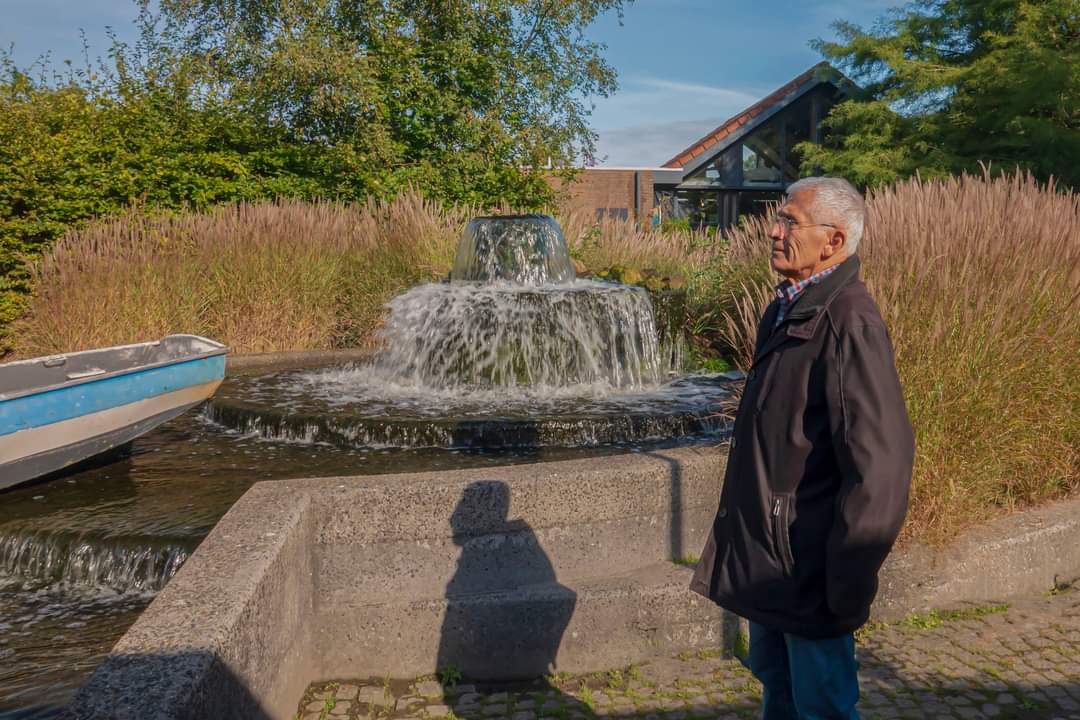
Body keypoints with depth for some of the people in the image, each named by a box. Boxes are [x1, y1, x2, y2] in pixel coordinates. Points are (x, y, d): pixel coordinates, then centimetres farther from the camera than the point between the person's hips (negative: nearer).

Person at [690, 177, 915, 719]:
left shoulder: (849, 323, -22)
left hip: (809, 565, -9)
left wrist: (848, 584, -20)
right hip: (766, 551, 9)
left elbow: (880, 463, -26)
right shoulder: (785, 310, 8)